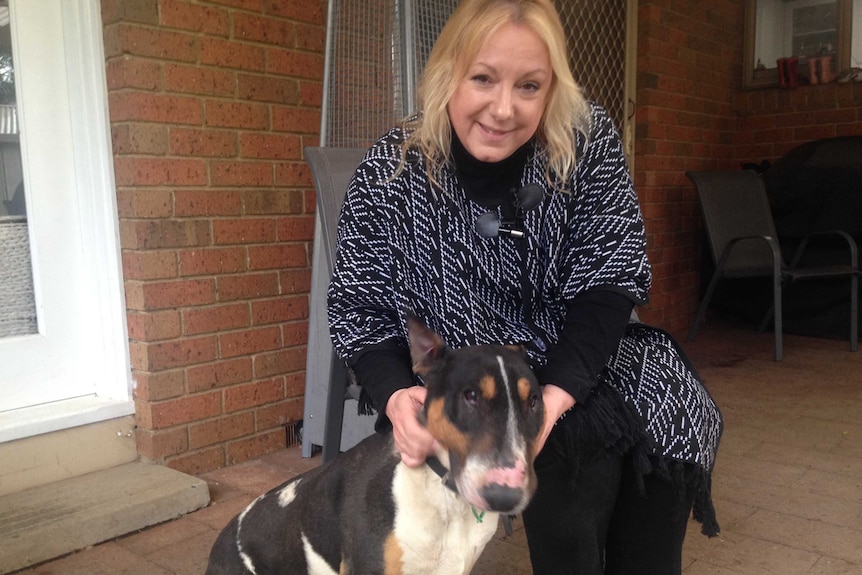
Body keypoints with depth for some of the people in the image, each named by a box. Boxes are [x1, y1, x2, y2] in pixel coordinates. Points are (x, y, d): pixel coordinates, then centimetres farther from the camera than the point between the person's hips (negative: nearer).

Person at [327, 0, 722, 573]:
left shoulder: (588, 141, -13)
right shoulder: (389, 175, -15)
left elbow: (610, 278, -13)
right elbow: (359, 310, -8)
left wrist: (557, 392, -27)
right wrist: (395, 395, -28)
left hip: (579, 359, 3)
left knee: (671, 414, -17)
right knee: (582, 447, -25)